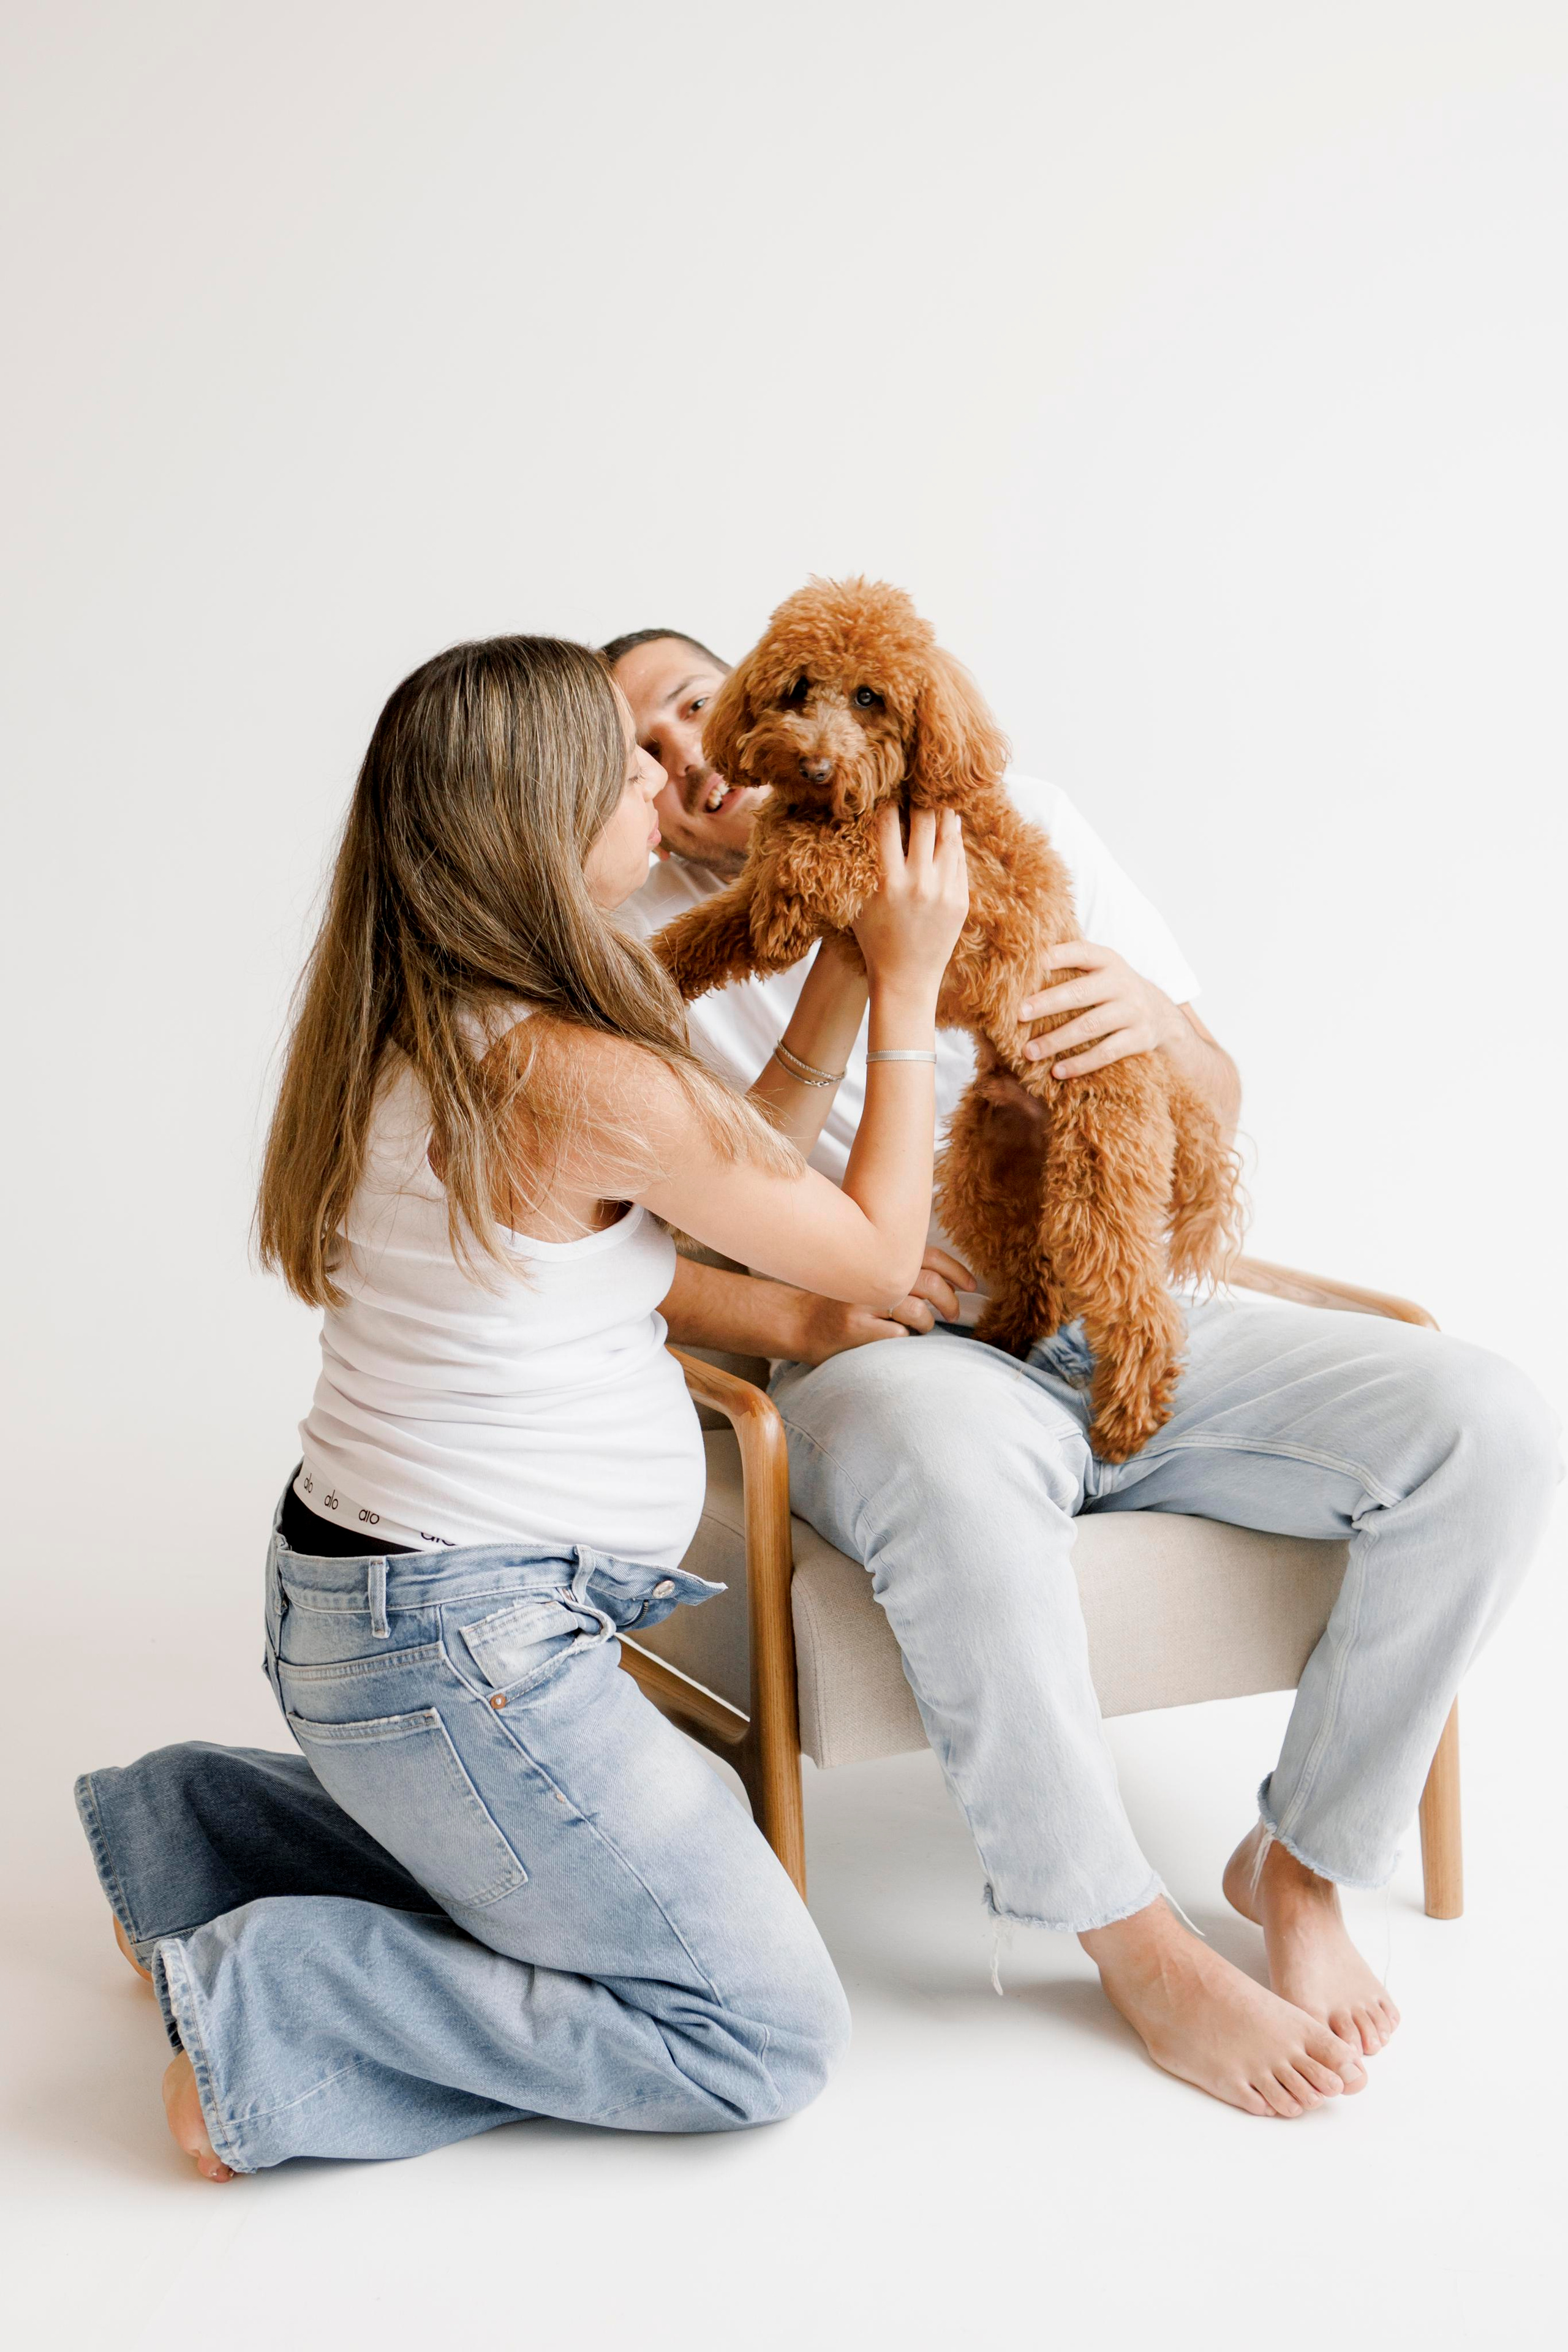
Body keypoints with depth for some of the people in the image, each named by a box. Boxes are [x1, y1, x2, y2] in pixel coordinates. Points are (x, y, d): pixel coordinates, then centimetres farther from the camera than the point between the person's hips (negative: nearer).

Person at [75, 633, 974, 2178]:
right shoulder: (583, 1080, -24)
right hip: (459, 1654, -9)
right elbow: (875, 1253, -10)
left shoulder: (421, 1039, 4)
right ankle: (265, 2009, -2)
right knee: (768, 2037, 1)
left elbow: (737, 1176, 13)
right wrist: (910, 988, -2)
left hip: (367, 1601, 10)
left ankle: (204, 1828, 25)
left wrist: (845, 978, 15)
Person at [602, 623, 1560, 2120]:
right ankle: (1133, 1941, -18)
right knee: (956, 1482, -41)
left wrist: (1155, 1023, -13)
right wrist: (798, 1318, -17)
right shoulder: (644, 951, 5)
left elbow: (1215, 1111, 11)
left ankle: (1300, 1861, -1)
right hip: (900, 1362, -3)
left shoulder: (1010, 825, 11)